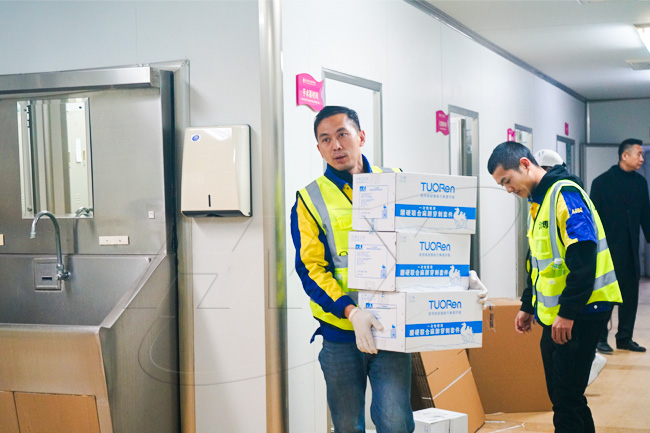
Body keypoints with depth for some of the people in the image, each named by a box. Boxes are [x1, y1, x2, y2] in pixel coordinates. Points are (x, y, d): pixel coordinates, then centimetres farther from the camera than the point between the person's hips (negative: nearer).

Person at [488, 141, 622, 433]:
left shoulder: (564, 194, -15)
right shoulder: (537, 202, 15)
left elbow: (584, 257, -23)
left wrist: (568, 312, -22)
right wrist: (528, 307, 22)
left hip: (579, 313, -9)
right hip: (553, 315, 9)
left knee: (566, 396, -6)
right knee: (561, 395, 13)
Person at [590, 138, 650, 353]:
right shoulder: (602, 182, -6)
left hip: (630, 250, 5)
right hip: (609, 248, -5)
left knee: (630, 294, 8)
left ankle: (625, 338, 19)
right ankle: (600, 338, 12)